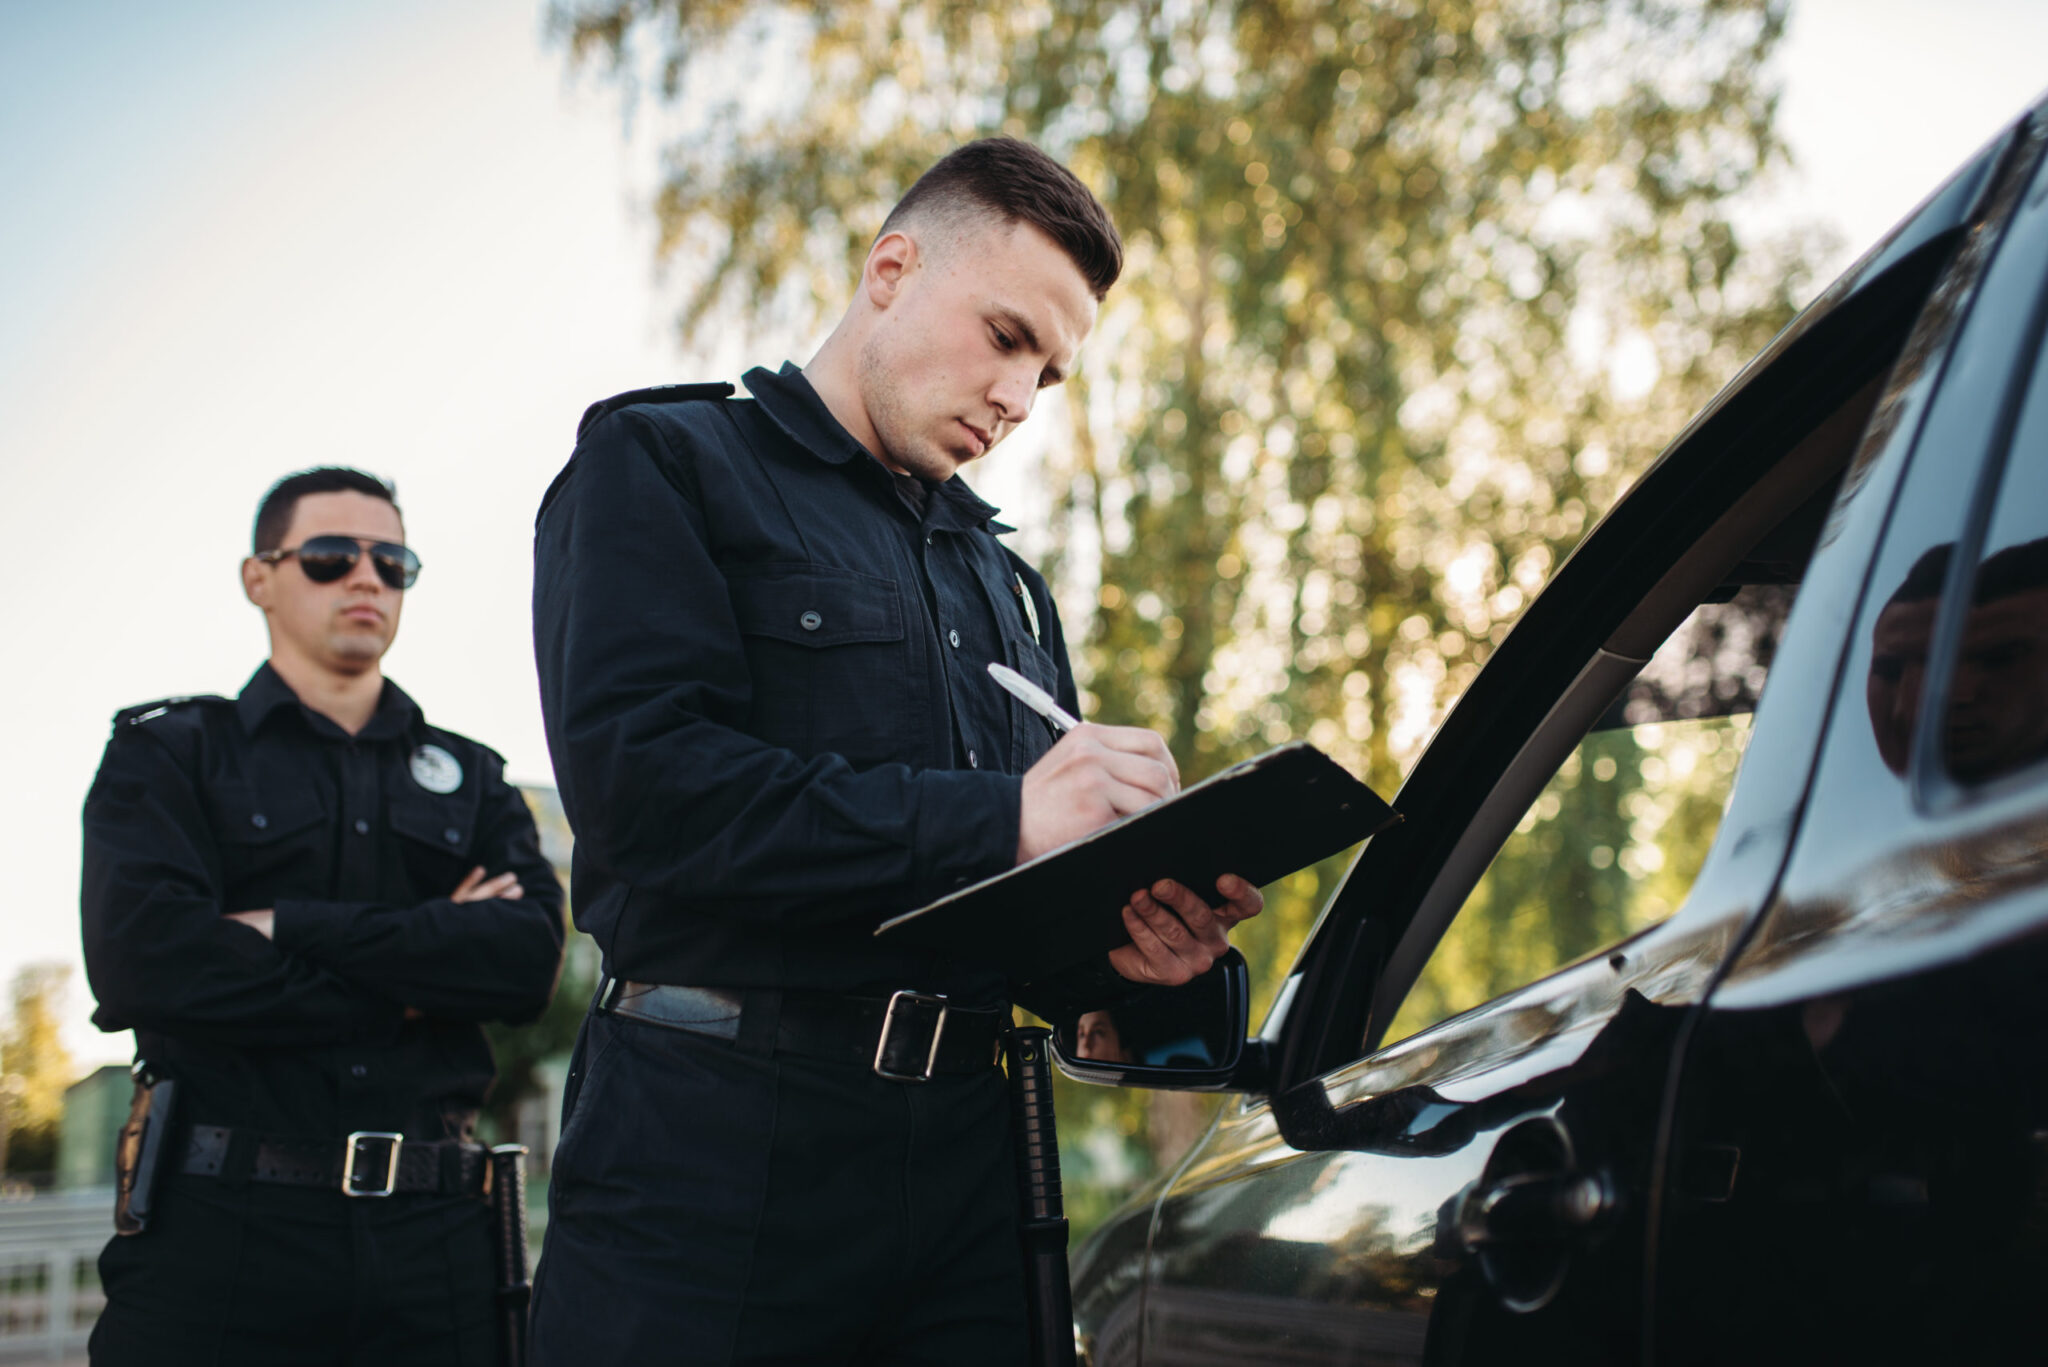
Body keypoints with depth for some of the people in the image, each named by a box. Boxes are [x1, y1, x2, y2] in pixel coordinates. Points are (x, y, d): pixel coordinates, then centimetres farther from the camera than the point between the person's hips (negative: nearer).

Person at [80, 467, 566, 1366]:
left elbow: (530, 958, -3)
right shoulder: (168, 752, 9)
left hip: (431, 1227, 2)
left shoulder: (472, 780, 17)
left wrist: (296, 929, -10)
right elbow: (140, 962, -10)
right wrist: (406, 991, -7)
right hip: (223, 1224, -2)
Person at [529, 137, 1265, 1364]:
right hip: (717, 1144, -5)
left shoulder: (1009, 588, 23)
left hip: (961, 1157, 6)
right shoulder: (664, 462, 3)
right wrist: (995, 819, -18)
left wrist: (1127, 949, -4)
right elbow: (637, 776, -14)